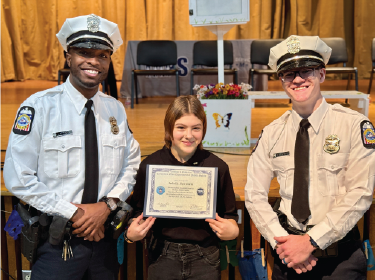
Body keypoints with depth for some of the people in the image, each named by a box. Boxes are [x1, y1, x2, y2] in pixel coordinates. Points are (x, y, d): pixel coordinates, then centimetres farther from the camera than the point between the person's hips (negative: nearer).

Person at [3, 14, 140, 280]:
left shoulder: (116, 110, 3)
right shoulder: (39, 106, -11)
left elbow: (132, 164, 7)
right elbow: (18, 177, -13)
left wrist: (107, 204, -10)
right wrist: (74, 213, -15)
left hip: (105, 236, 4)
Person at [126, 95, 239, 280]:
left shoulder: (217, 167, -4)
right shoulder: (149, 166, -3)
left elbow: (230, 214, 5)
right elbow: (138, 213, 6)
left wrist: (232, 230, -15)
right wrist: (131, 233, -12)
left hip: (205, 259, 0)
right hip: (163, 256, 1)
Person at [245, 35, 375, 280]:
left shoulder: (354, 125, -7)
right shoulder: (271, 134, 3)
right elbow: (255, 195, 0)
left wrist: (311, 241, -18)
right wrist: (281, 242, -13)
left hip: (340, 256, -2)